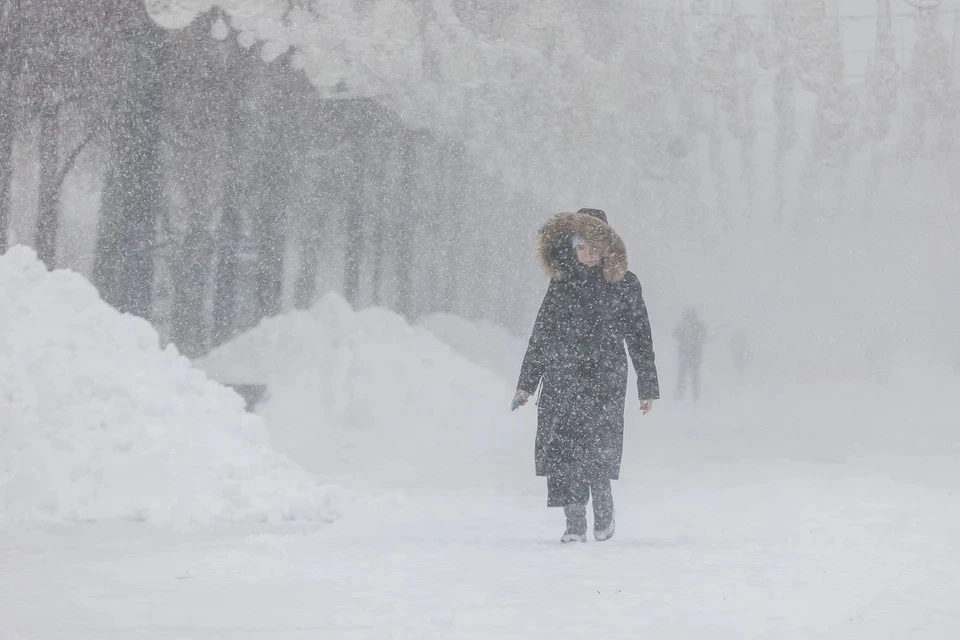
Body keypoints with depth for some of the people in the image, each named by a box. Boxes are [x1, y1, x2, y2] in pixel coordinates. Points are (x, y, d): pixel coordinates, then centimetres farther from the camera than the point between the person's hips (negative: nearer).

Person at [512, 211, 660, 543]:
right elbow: (541, 335, 14)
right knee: (562, 448, -7)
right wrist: (526, 383, 11)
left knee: (597, 450, -10)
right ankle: (575, 522, 0)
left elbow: (640, 337, 10)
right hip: (562, 379, 2)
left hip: (605, 380, -2)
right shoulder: (561, 284, 10)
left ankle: (603, 507, 15)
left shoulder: (624, 284, 6)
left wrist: (648, 388, 8)